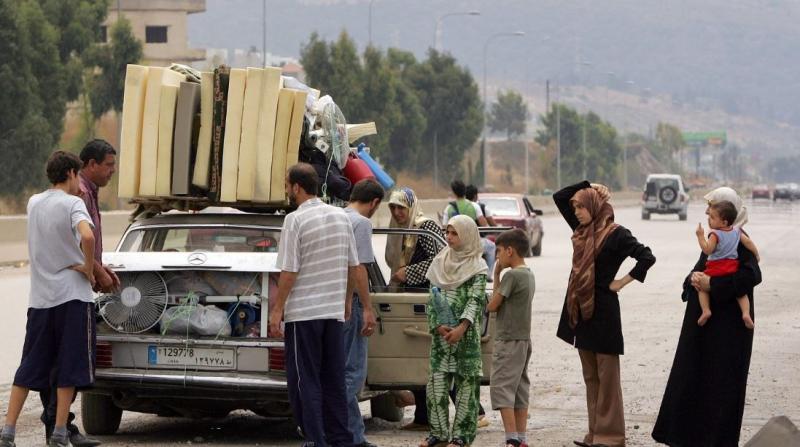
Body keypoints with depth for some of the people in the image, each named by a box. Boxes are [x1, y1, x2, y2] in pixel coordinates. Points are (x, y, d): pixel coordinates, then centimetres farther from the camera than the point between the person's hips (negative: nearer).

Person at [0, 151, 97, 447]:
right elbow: (87, 236, -27)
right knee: (70, 368, 2)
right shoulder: (72, 204, -9)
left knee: (29, 367, 10)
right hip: (72, 295, -6)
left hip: (39, 298, 6)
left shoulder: (34, 203, 10)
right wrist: (89, 269, -13)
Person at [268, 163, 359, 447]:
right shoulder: (341, 217, 7)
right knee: (334, 380, 12)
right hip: (335, 311, 6)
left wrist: (277, 310, -8)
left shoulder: (296, 220, -12)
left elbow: (289, 271, -14)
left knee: (305, 380, 0)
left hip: (303, 312, -6)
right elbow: (353, 266, 12)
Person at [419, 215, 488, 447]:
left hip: (466, 333, -4)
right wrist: (438, 325, -7)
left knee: (465, 382, -1)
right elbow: (432, 297, 8)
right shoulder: (440, 263, 10)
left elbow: (475, 299, -11)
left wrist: (462, 327, -23)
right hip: (440, 333, 4)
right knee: (437, 380, 2)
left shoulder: (477, 267, -3)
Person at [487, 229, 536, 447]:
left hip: (509, 341, -9)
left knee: (501, 388, -9)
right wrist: (497, 277, 7)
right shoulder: (529, 275, 13)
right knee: (520, 391, 11)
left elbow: (492, 306, -11)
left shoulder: (512, 275, -16)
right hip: (523, 340, 9)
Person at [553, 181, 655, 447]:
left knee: (607, 376, -3)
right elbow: (559, 197, 16)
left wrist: (622, 282, -12)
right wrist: (587, 186, 5)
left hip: (602, 311, -8)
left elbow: (647, 258, -19)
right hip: (581, 310, 8)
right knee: (590, 376, 11)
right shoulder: (583, 230, 10)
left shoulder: (616, 234, -11)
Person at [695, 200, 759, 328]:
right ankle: (746, 313, -6)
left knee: (702, 287, 12)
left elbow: (707, 250, -19)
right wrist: (756, 255, 22)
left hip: (715, 268, -5)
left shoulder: (715, 234, -15)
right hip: (732, 268, 5)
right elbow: (748, 242, 8)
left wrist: (700, 236, -15)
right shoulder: (737, 231, 4)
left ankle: (706, 311, -5)